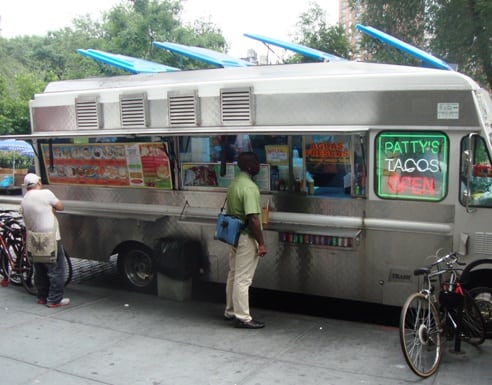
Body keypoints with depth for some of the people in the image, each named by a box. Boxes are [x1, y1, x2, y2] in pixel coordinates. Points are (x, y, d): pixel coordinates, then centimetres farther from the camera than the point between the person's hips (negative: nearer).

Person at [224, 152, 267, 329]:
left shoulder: (234, 183, 10)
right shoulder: (249, 187, -21)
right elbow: (253, 218, -25)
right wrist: (261, 243, -19)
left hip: (234, 236, 10)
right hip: (247, 239, -10)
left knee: (233, 275, 17)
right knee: (243, 279, -3)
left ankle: (231, 311, 29)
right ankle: (242, 317, 5)